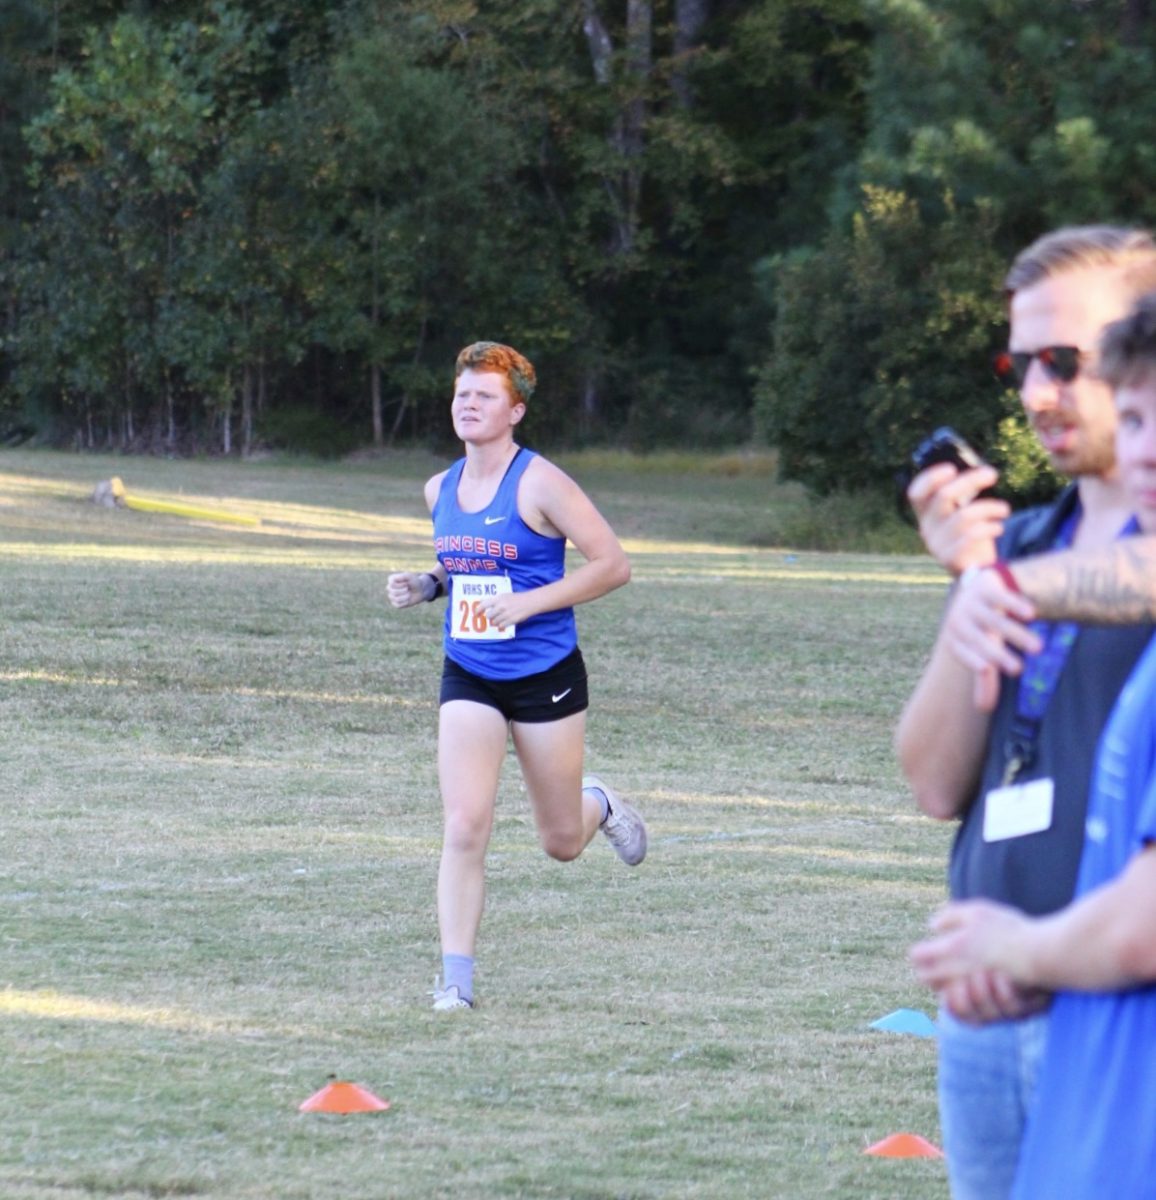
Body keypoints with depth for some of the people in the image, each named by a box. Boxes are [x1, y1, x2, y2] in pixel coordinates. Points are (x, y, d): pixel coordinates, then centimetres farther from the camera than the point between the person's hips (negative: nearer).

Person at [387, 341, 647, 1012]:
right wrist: (427, 587, 2)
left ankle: (598, 805, 46)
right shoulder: (441, 490, 6)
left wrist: (529, 603, -21)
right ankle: (457, 979, -9)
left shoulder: (538, 483, -13)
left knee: (562, 844, 10)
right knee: (464, 829, -13)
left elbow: (613, 564, -14)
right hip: (469, 678, 4)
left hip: (546, 677, -4)